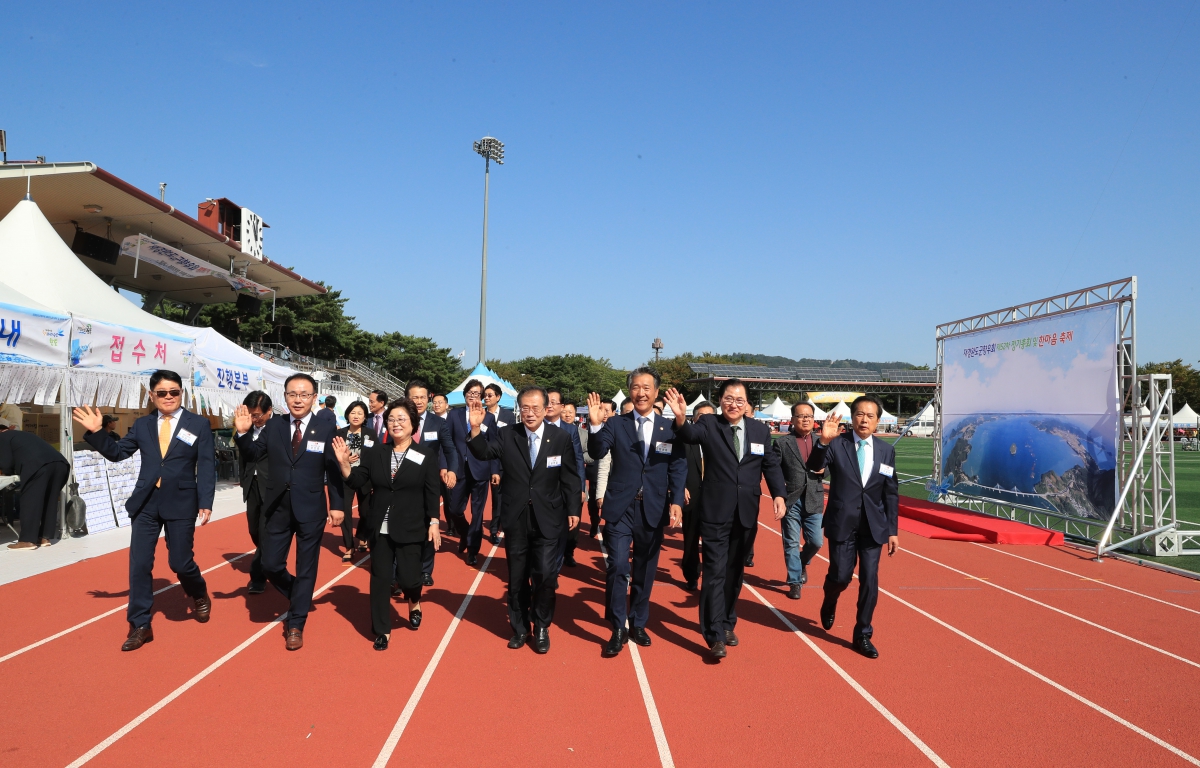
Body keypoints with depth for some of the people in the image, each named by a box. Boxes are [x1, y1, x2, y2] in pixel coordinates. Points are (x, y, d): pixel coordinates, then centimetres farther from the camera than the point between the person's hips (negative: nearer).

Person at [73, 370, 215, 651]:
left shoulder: (199, 424, -2)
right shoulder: (142, 425, 8)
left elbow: (206, 466, -6)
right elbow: (117, 452, 10)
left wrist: (206, 502, -13)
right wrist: (96, 431, -7)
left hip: (181, 502, -3)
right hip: (145, 503, 3)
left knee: (180, 562, 2)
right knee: (139, 564, 3)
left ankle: (200, 596, 34)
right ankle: (140, 626, 15)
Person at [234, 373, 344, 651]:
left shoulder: (326, 429, -6)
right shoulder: (273, 426, 2)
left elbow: (334, 471, -4)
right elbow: (253, 455, 2)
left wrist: (337, 505, -6)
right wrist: (243, 433, -16)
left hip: (311, 510, -2)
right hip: (279, 508, 3)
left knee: (306, 568, 7)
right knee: (270, 565, 7)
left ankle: (296, 625, 22)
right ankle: (297, 596, 37)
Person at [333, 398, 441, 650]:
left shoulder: (426, 454, -5)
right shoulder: (375, 454, 3)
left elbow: (432, 492, -5)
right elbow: (356, 482, -1)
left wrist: (434, 522, -10)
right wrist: (344, 462, -17)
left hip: (410, 529, -3)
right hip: (380, 528, 3)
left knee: (409, 576, -2)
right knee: (380, 578, 7)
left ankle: (414, 603, 34)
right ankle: (382, 630, 21)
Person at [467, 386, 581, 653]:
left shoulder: (561, 438, -4)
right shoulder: (506, 436, -2)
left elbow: (570, 478, 1)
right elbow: (483, 453, -16)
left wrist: (573, 510, 0)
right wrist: (476, 428, -32)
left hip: (547, 519, -1)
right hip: (515, 519, 2)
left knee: (545, 576, -2)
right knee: (517, 578, 13)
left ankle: (541, 628, 20)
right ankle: (520, 628, 31)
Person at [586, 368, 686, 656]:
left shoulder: (670, 428, 2)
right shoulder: (616, 424, 2)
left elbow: (679, 467, -2)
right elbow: (597, 453, -12)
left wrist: (676, 501, -14)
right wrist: (596, 425, -28)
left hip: (653, 509, 1)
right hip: (621, 508, -1)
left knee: (645, 571, 13)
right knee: (618, 567, -8)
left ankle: (638, 624, 30)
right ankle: (619, 629, 6)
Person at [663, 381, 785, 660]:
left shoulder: (760, 430, 6)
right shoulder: (708, 424, -5)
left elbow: (771, 465, 8)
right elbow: (690, 435, -25)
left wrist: (778, 494, -6)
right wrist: (681, 418, -47)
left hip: (746, 513, 4)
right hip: (715, 512, -4)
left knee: (735, 572, 16)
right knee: (715, 572, -4)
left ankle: (727, 624, 32)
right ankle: (715, 635, 2)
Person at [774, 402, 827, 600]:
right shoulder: (782, 443, -2)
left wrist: (824, 470, -8)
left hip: (814, 500, 3)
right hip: (790, 501, -3)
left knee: (816, 542, 6)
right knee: (791, 544, 4)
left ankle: (803, 563, 38)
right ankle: (794, 582, 16)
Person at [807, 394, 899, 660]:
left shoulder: (886, 451, 4)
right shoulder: (837, 444, -5)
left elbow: (891, 494, 7)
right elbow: (814, 467, -21)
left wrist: (893, 530, 5)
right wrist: (823, 442, -38)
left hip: (873, 525, 3)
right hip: (842, 522, -2)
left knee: (869, 580, 3)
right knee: (841, 575, -1)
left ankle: (862, 635, 18)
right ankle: (829, 603, 34)